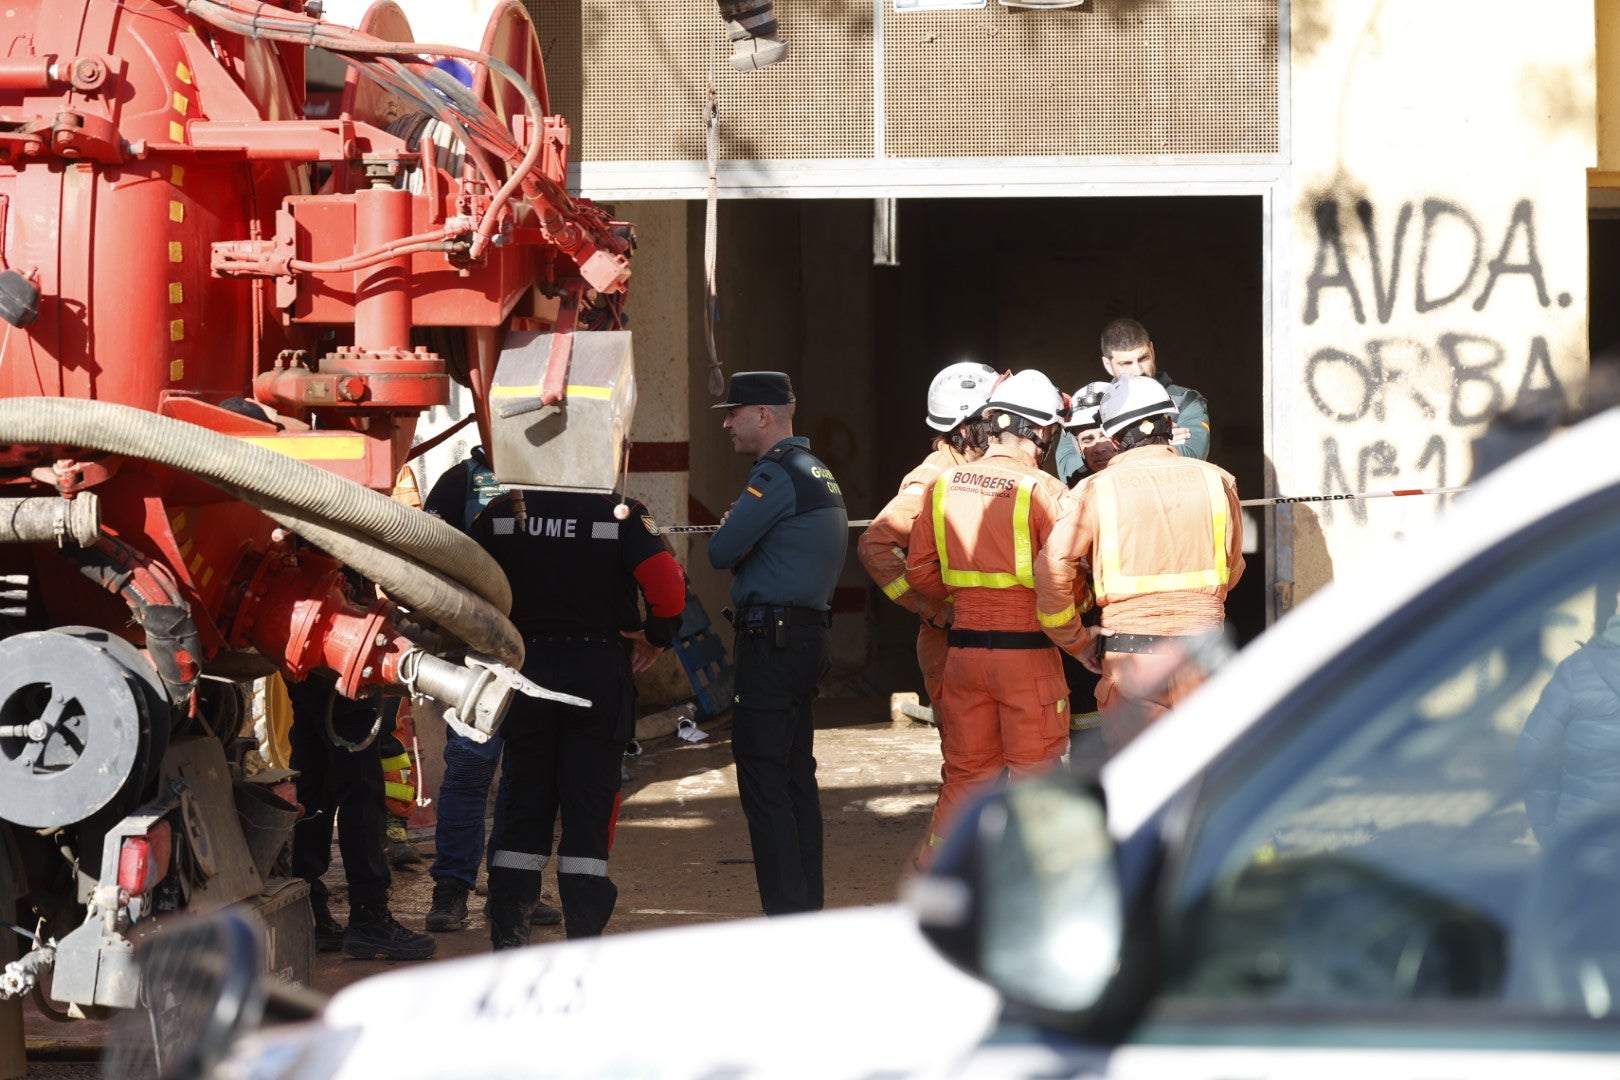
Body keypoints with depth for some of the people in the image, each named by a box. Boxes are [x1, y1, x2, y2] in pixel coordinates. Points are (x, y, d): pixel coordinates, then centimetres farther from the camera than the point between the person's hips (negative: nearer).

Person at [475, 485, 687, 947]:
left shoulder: (503, 511, 0)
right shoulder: (622, 514, -9)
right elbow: (669, 587, -19)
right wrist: (655, 637, -1)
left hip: (526, 667, 2)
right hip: (600, 674, -2)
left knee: (522, 806, 10)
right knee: (590, 808, 1)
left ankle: (506, 939, 8)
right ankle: (584, 946, -1)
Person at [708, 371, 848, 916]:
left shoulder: (776, 475, -14)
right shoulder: (819, 475, 18)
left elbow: (721, 552, -14)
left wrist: (732, 535, 8)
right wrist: (748, 548, 4)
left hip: (770, 641, -10)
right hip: (810, 634, 10)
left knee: (763, 780, -8)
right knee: (797, 777, 13)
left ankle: (786, 917, -11)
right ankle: (807, 907, 17)